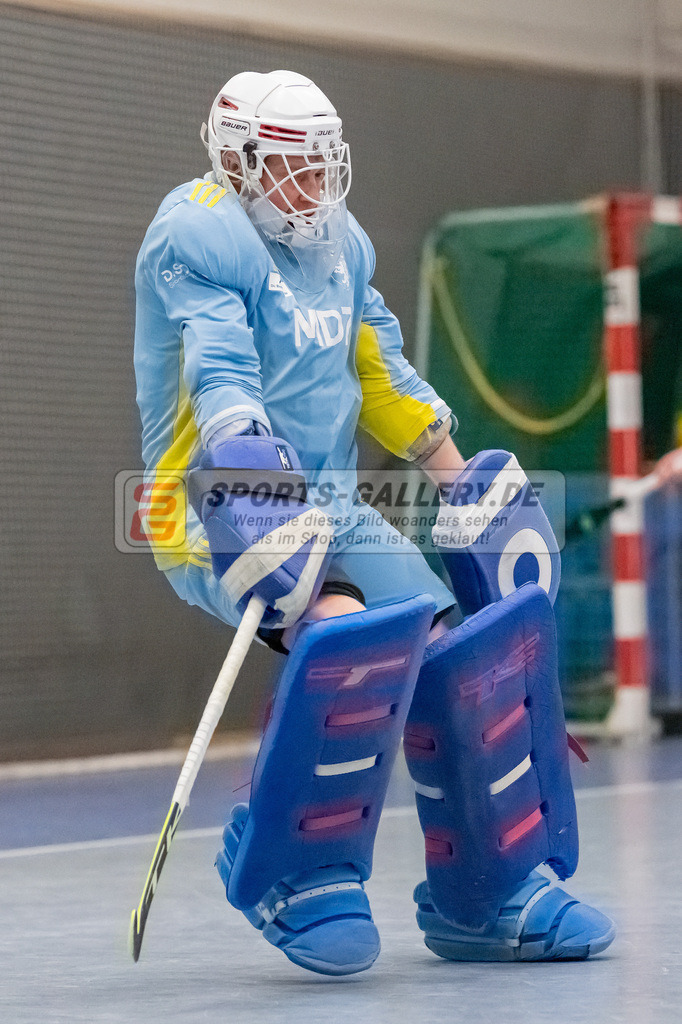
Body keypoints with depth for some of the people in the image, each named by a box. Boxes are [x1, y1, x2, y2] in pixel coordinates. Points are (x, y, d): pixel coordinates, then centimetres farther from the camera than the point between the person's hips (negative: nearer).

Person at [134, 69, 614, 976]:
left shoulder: (341, 245, 13)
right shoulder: (200, 237, -12)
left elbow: (381, 375, 21)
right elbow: (218, 369, -26)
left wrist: (463, 484, 18)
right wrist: (248, 461, -42)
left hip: (328, 504, 8)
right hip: (216, 509, -8)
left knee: (460, 652, -4)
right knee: (346, 635, -32)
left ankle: (489, 898, 10)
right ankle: (294, 878, -14)